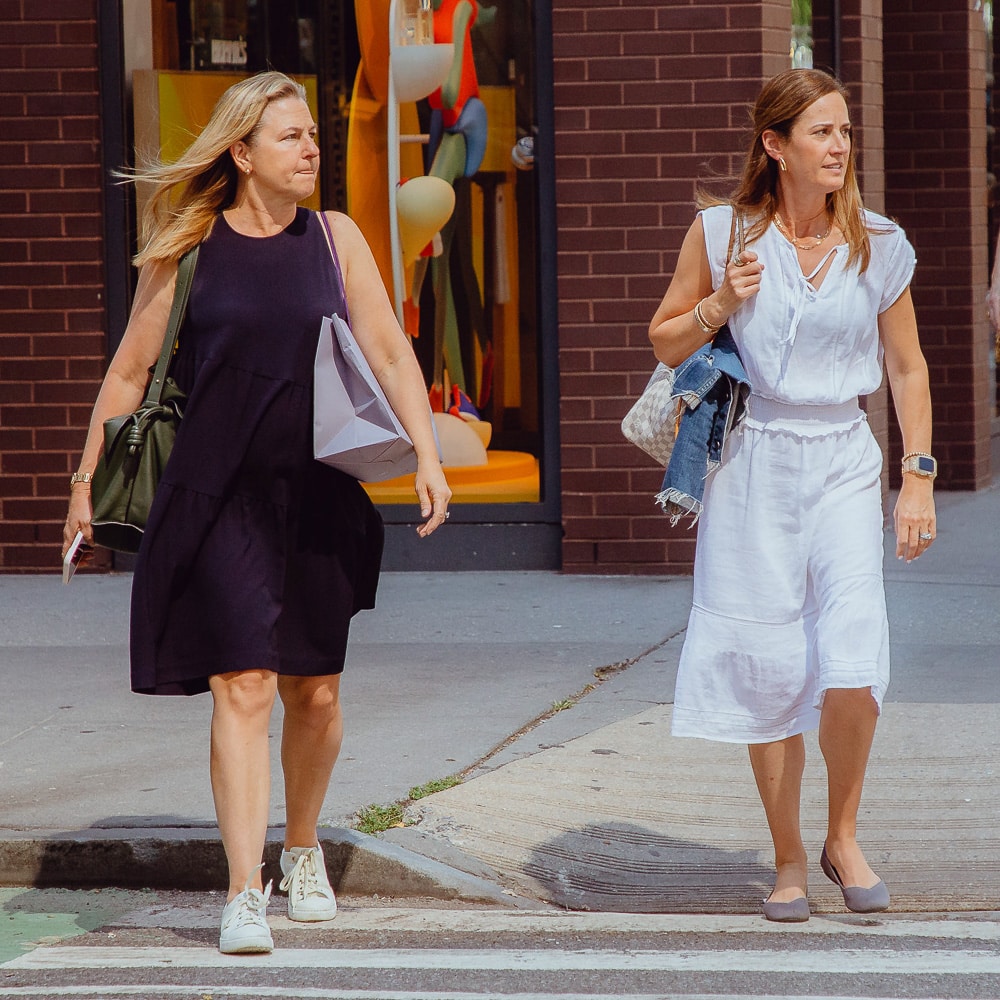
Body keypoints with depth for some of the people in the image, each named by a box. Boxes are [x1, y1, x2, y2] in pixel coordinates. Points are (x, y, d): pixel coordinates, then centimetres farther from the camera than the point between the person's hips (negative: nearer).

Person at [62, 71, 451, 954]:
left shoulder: (335, 239, 7)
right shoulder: (186, 249, 1)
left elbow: (390, 355, 5)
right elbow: (131, 368, 8)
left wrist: (427, 456, -6)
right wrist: (88, 477, 9)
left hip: (317, 498, 3)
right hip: (216, 500, -3)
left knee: (314, 692, 9)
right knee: (242, 689, -12)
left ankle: (303, 851, 34)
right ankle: (245, 894, -12)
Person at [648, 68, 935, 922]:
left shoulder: (878, 246, 2)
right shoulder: (723, 234, -1)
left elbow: (907, 367, 10)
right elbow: (665, 343, 9)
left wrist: (919, 479, 5)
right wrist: (722, 304, -10)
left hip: (843, 466, 0)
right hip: (755, 467, 0)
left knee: (853, 669, -15)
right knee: (770, 675, 2)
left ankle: (844, 837, 8)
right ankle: (789, 862, 16)